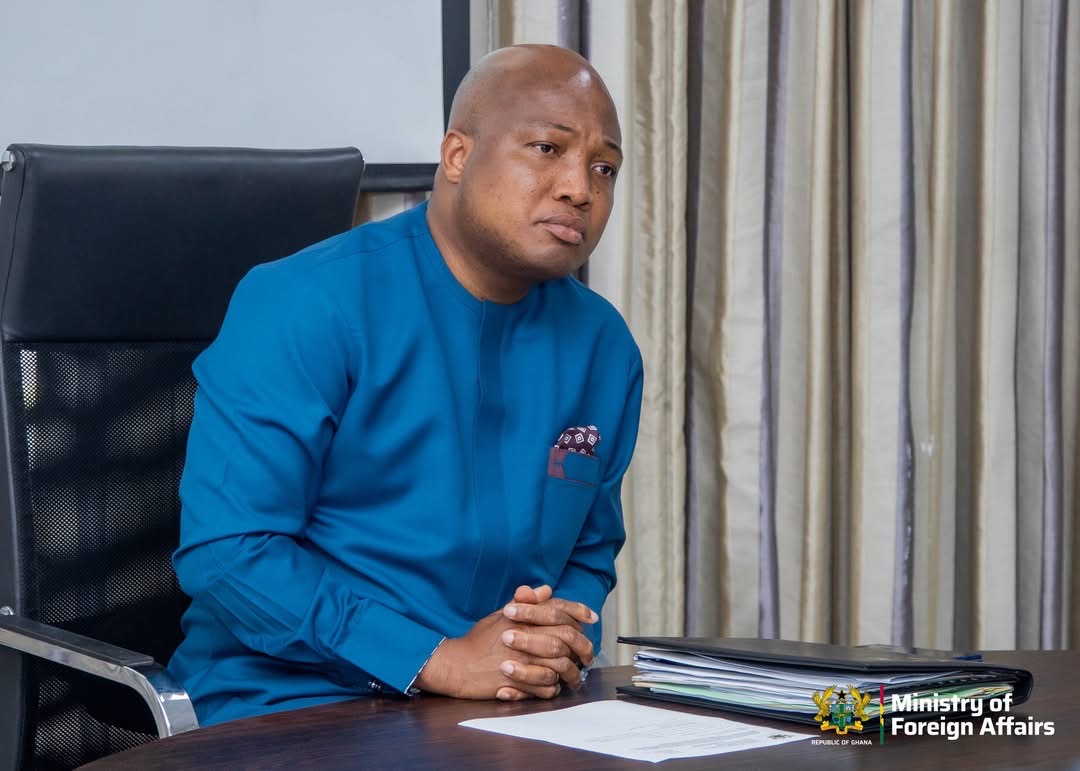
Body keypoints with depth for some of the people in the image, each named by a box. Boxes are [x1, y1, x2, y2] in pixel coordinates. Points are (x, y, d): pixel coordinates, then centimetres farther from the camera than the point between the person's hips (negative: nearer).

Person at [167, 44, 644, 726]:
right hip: (291, 709, -4)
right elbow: (226, 548, -15)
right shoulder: (305, 305, -9)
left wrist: (566, 643, -1)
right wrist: (438, 661, -20)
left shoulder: (603, 348, 10)